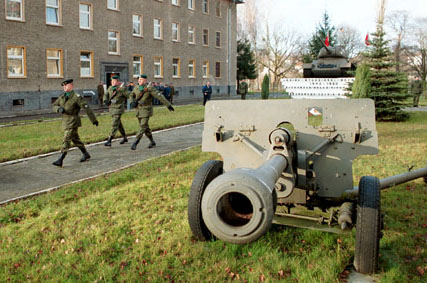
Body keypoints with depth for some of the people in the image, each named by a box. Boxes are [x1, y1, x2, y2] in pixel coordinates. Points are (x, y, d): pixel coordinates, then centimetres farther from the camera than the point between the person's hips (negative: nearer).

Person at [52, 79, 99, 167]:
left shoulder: (77, 97, -13)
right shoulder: (62, 96, 9)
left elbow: (87, 108, -13)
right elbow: (54, 106, 13)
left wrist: (94, 120, -14)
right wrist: (59, 109, -12)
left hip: (73, 122, -8)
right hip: (65, 122, 8)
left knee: (66, 140, -10)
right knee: (75, 140, 18)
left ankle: (60, 160, -10)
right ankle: (86, 154, 34)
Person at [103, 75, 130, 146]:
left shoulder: (122, 88, -12)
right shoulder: (110, 88, 8)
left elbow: (129, 96, -12)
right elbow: (106, 95, 4)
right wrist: (106, 101, -16)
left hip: (118, 109, -7)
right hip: (111, 108, 8)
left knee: (114, 125, -10)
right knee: (119, 124, 18)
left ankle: (109, 141, -11)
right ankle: (125, 138, 34)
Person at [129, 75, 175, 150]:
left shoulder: (150, 88, -16)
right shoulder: (137, 87, 3)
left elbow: (160, 97, -18)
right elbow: (132, 95, 19)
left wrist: (168, 105, -21)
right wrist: (132, 102, -3)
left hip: (146, 110, -6)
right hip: (138, 110, 6)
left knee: (143, 126, -12)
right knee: (145, 127, 12)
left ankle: (135, 143, -11)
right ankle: (152, 142, 27)